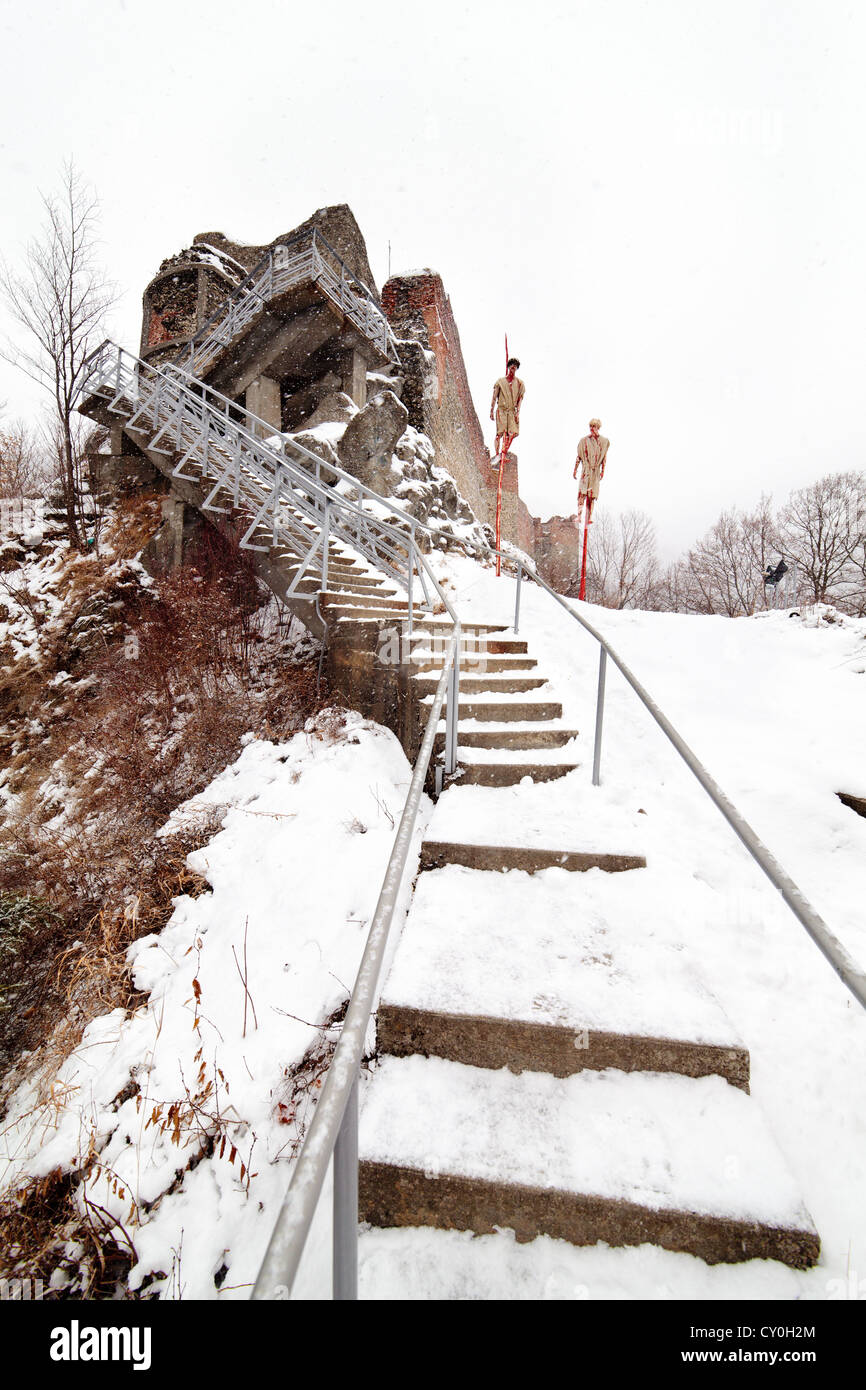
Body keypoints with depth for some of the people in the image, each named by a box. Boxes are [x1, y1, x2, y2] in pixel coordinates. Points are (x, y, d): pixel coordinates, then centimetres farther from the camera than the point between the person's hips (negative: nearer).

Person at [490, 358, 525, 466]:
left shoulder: (519, 383, 9)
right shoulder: (500, 381, 6)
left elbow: (520, 398, 6)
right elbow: (494, 397, 8)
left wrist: (517, 412, -4)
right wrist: (491, 411, 4)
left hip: (512, 411, 2)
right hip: (501, 409, -2)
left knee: (513, 433, -8)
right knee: (500, 433, -13)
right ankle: (496, 455, -12)